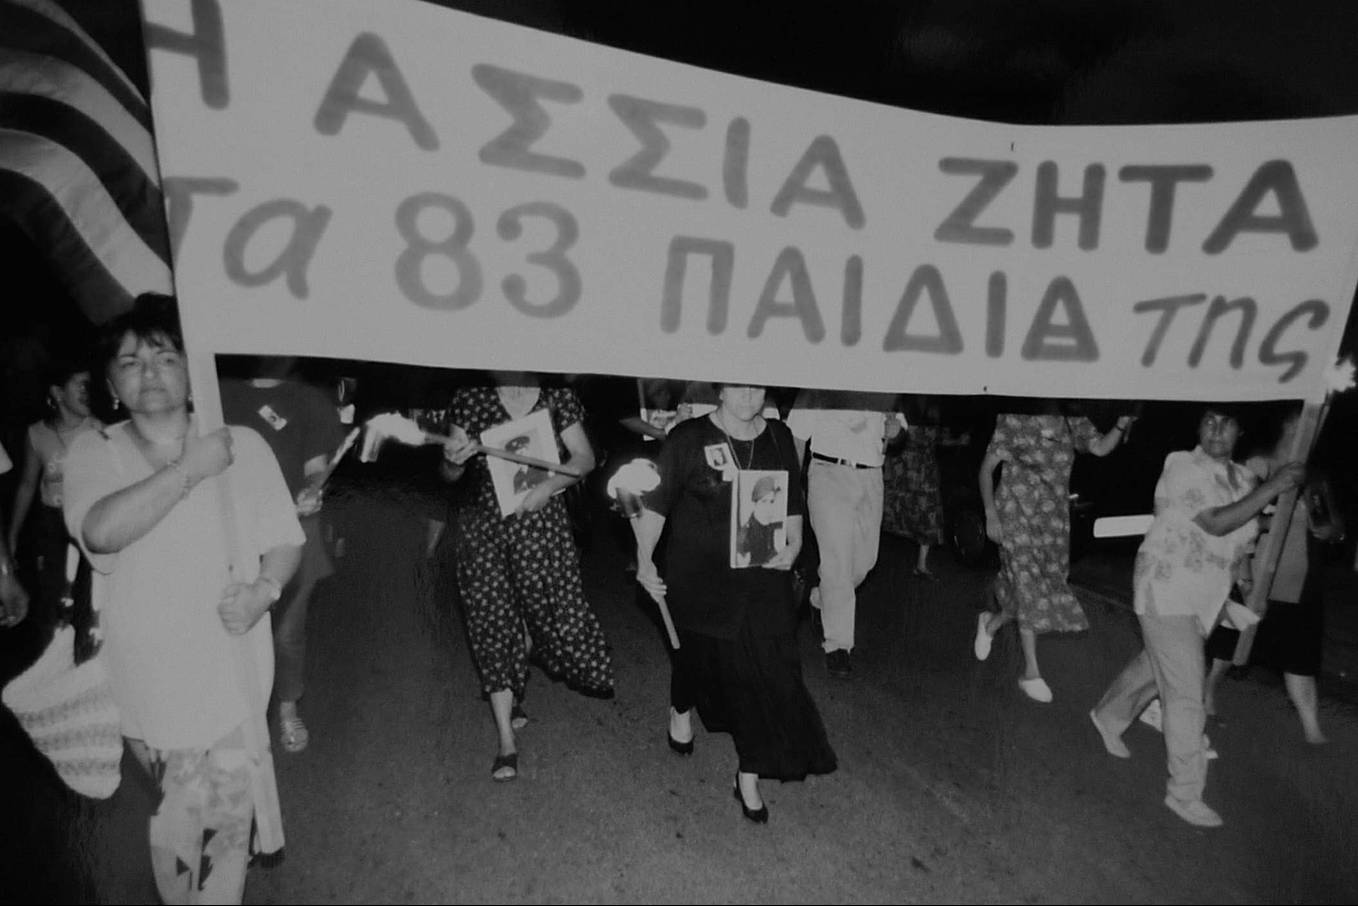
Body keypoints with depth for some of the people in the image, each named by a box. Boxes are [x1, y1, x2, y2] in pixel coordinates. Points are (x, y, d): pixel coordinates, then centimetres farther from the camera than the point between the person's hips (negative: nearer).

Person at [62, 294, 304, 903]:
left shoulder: (243, 444, -4)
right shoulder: (92, 452, -3)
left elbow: (285, 541, 0)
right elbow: (100, 531, -23)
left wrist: (263, 590, -18)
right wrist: (190, 468, -24)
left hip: (232, 676, 0)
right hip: (149, 685, 1)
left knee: (224, 821, 9)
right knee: (180, 825, 16)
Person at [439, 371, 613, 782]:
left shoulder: (557, 396, 0)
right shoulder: (471, 398, 1)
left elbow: (584, 457, 2)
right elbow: (450, 475, 5)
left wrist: (549, 485, -15)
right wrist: (452, 460, -19)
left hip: (540, 521, 0)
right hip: (484, 525, 0)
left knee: (555, 610, 2)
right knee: (493, 623, 1)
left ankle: (510, 695, 37)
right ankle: (506, 740, 13)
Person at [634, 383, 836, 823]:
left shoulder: (779, 439, 2)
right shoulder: (688, 439, -10)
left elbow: (793, 503, 11)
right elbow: (656, 502, -6)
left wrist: (793, 545, -4)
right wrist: (645, 560, -8)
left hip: (763, 580, 3)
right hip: (699, 580, -2)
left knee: (766, 675, 1)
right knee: (698, 655, 17)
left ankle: (749, 776, 20)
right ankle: (681, 709, 53)